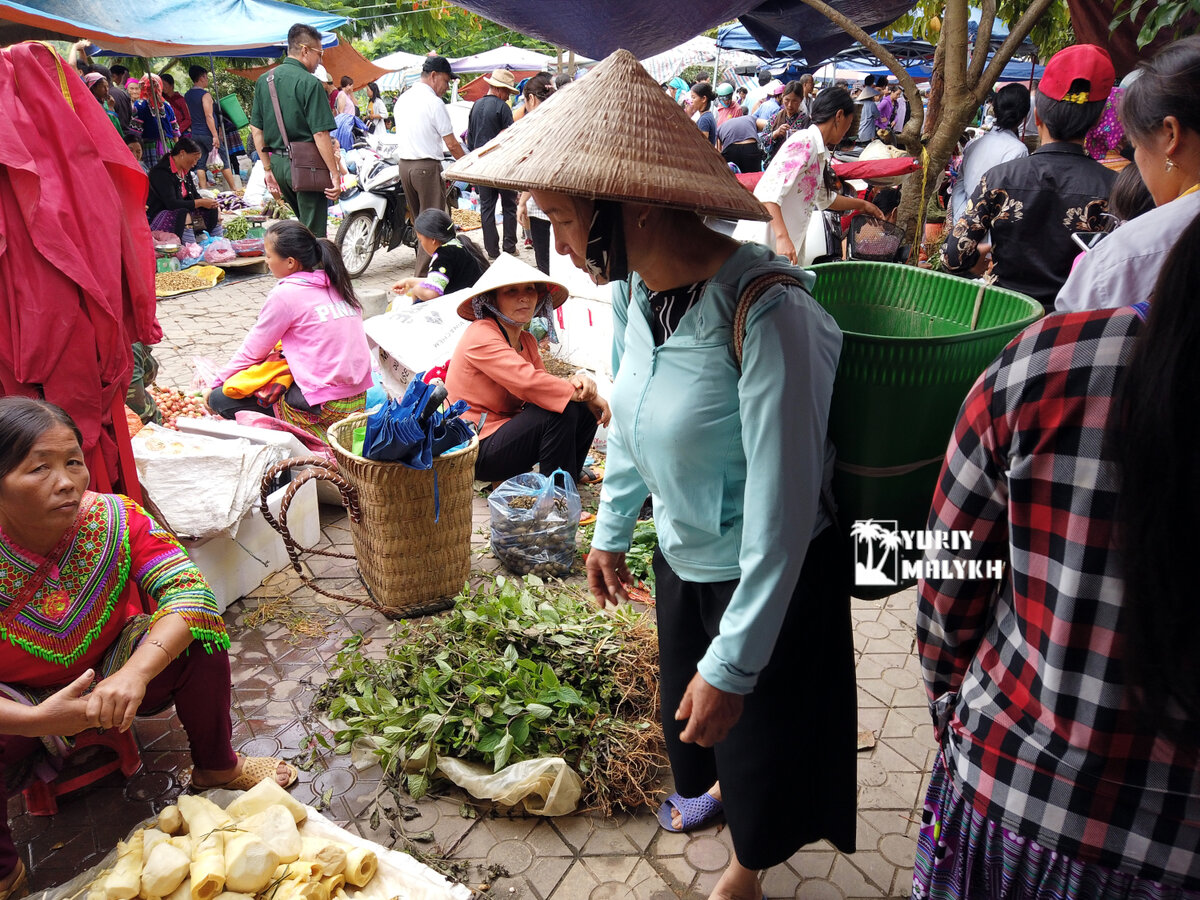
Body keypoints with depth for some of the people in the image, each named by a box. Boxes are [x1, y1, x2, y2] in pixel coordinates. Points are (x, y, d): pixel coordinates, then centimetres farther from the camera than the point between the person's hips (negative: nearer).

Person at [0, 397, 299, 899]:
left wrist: (134, 673, -46)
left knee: (198, 632, -24)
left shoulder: (113, 519, -21)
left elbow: (187, 591, -30)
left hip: (114, 679, 2)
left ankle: (217, 767, 3)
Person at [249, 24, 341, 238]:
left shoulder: (263, 80, 11)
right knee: (313, 232, -1)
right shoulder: (309, 83, -11)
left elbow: (256, 129, 12)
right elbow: (320, 133, -17)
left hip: (277, 162, 8)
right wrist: (335, 173, -14)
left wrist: (268, 169, 16)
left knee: (303, 224, 23)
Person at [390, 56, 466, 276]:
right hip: (427, 167, -8)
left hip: (403, 164, 8)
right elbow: (452, 144, -11)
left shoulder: (402, 99, 13)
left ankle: (422, 264, 23)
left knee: (419, 219, 17)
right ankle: (424, 276, -5)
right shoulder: (434, 103, -12)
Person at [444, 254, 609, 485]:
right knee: (562, 411, -25)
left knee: (584, 409, 0)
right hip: (478, 450, -9)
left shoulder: (526, 340, 11)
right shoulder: (481, 336, -18)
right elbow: (529, 382, -30)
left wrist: (577, 381, -21)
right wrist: (591, 397, -24)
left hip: (507, 429, 9)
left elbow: (544, 386, 2)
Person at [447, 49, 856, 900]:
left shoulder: (767, 313, -34)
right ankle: (709, 792, 62)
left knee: (759, 727, 18)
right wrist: (612, 527, 18)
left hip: (772, 577, -6)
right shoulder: (637, 287, -9)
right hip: (682, 555, 7)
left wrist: (733, 664, -22)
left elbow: (782, 511, -29)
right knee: (690, 709, 28)